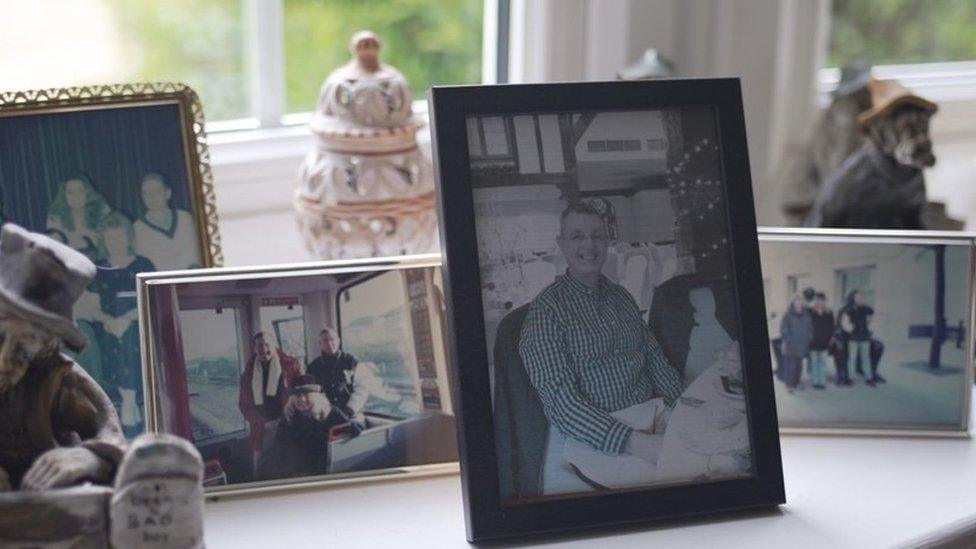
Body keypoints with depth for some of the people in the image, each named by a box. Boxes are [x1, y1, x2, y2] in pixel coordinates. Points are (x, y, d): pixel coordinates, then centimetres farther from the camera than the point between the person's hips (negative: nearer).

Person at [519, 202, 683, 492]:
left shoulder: (621, 296, 17)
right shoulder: (547, 308, -6)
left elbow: (655, 359, 19)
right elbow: (559, 399, -15)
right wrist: (632, 442, -25)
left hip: (652, 419, 7)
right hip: (587, 435, -7)